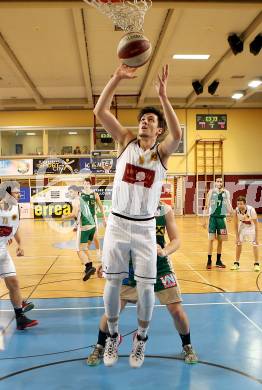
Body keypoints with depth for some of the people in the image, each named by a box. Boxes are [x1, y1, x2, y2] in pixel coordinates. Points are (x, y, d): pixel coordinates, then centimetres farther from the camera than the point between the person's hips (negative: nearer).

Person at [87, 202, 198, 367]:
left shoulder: (166, 210, -7)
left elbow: (176, 240, -6)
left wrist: (164, 251, -27)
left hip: (160, 266, 1)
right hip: (132, 266, 0)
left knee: (177, 310, 1)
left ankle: (187, 346, 30)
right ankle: (100, 347, 24)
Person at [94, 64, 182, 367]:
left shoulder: (162, 151, 1)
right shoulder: (126, 142, 4)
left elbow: (177, 135, -23)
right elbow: (99, 112, -7)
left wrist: (163, 95, -30)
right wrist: (117, 77, -16)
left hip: (145, 227, -1)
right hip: (117, 223, 1)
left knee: (145, 286, 2)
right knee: (112, 282, 7)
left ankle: (141, 337, 27)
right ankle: (112, 335, 29)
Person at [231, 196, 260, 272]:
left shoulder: (251, 210, -35)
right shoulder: (236, 211, -27)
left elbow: (256, 224, -26)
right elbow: (236, 224, -15)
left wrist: (256, 237, -25)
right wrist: (237, 236, -15)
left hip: (251, 226, -3)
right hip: (242, 226, 3)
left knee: (255, 244, -10)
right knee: (238, 243, 2)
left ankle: (256, 264, 2)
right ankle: (236, 263, 13)